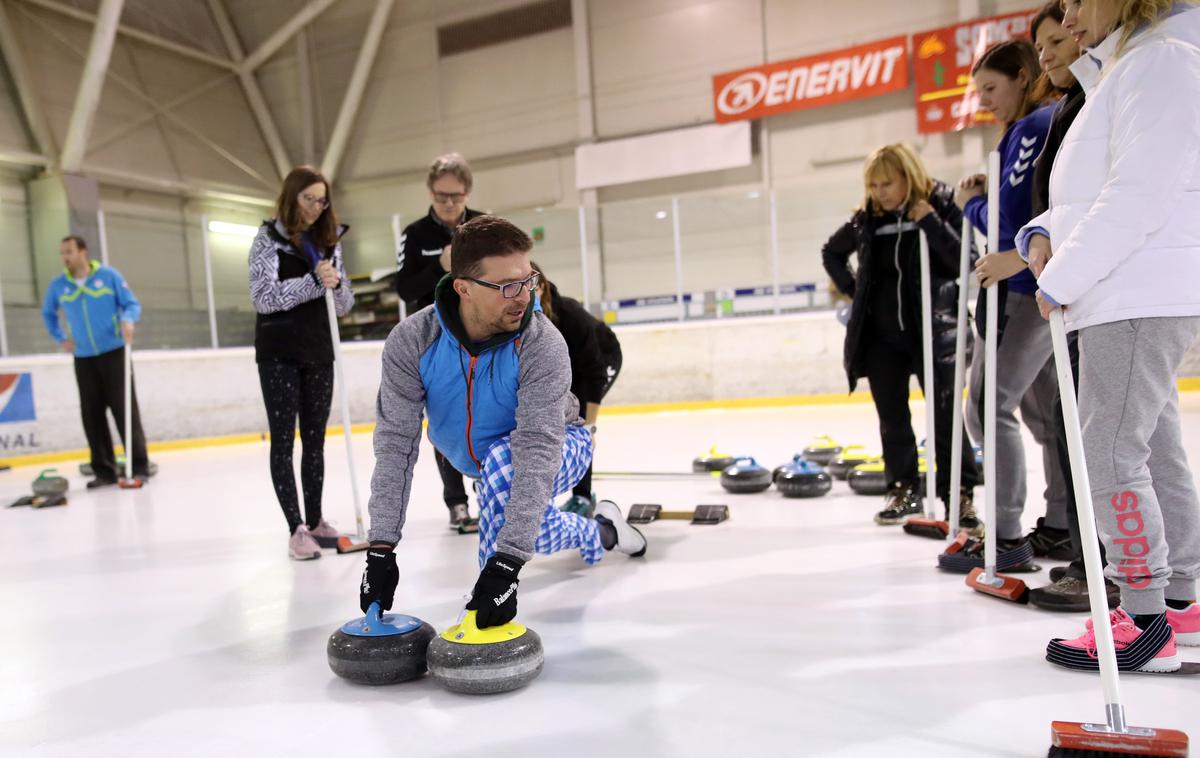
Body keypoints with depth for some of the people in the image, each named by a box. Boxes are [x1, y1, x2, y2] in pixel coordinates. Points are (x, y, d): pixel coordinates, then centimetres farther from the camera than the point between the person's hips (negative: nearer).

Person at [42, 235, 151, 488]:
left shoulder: (109, 275, -4)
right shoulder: (58, 285, 6)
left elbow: (132, 303, -2)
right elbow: (48, 313, 22)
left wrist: (128, 320, -23)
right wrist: (59, 338, 11)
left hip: (114, 353, -4)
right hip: (83, 359, 4)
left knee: (125, 409, -5)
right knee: (92, 415, 5)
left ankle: (139, 466, 0)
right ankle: (104, 470, 12)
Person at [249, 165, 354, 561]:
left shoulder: (329, 241, 10)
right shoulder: (268, 238, -4)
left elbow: (344, 305, 8)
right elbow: (263, 297, -15)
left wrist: (335, 283, -13)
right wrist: (314, 281, -23)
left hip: (318, 351, 5)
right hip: (279, 353, -5)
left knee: (315, 440, 9)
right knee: (284, 440, -2)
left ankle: (315, 521, 19)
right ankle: (296, 529, 0)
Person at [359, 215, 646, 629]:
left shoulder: (543, 345, -35)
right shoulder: (411, 341, -26)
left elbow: (537, 451, -43)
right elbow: (396, 442, -27)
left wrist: (506, 562, -51)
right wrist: (381, 547, -35)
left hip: (557, 446, -4)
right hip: (482, 462, 5)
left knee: (501, 459, -35)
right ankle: (599, 532, 34)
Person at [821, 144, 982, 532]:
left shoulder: (941, 207, -5)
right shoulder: (867, 219, 5)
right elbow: (831, 252, 21)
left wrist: (930, 222, -21)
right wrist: (852, 288, 8)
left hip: (933, 330, -4)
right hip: (881, 336, 4)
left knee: (947, 416, -3)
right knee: (892, 418, 9)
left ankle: (960, 496, 6)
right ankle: (904, 491, 21)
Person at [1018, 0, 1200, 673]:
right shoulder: (1116, 74, 24)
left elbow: (1141, 196, -19)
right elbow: (1094, 196, 23)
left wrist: (1062, 278, -16)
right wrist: (1047, 235, 3)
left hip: (1145, 298, -10)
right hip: (1127, 298, 10)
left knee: (1110, 455, -10)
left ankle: (1144, 624, -2)